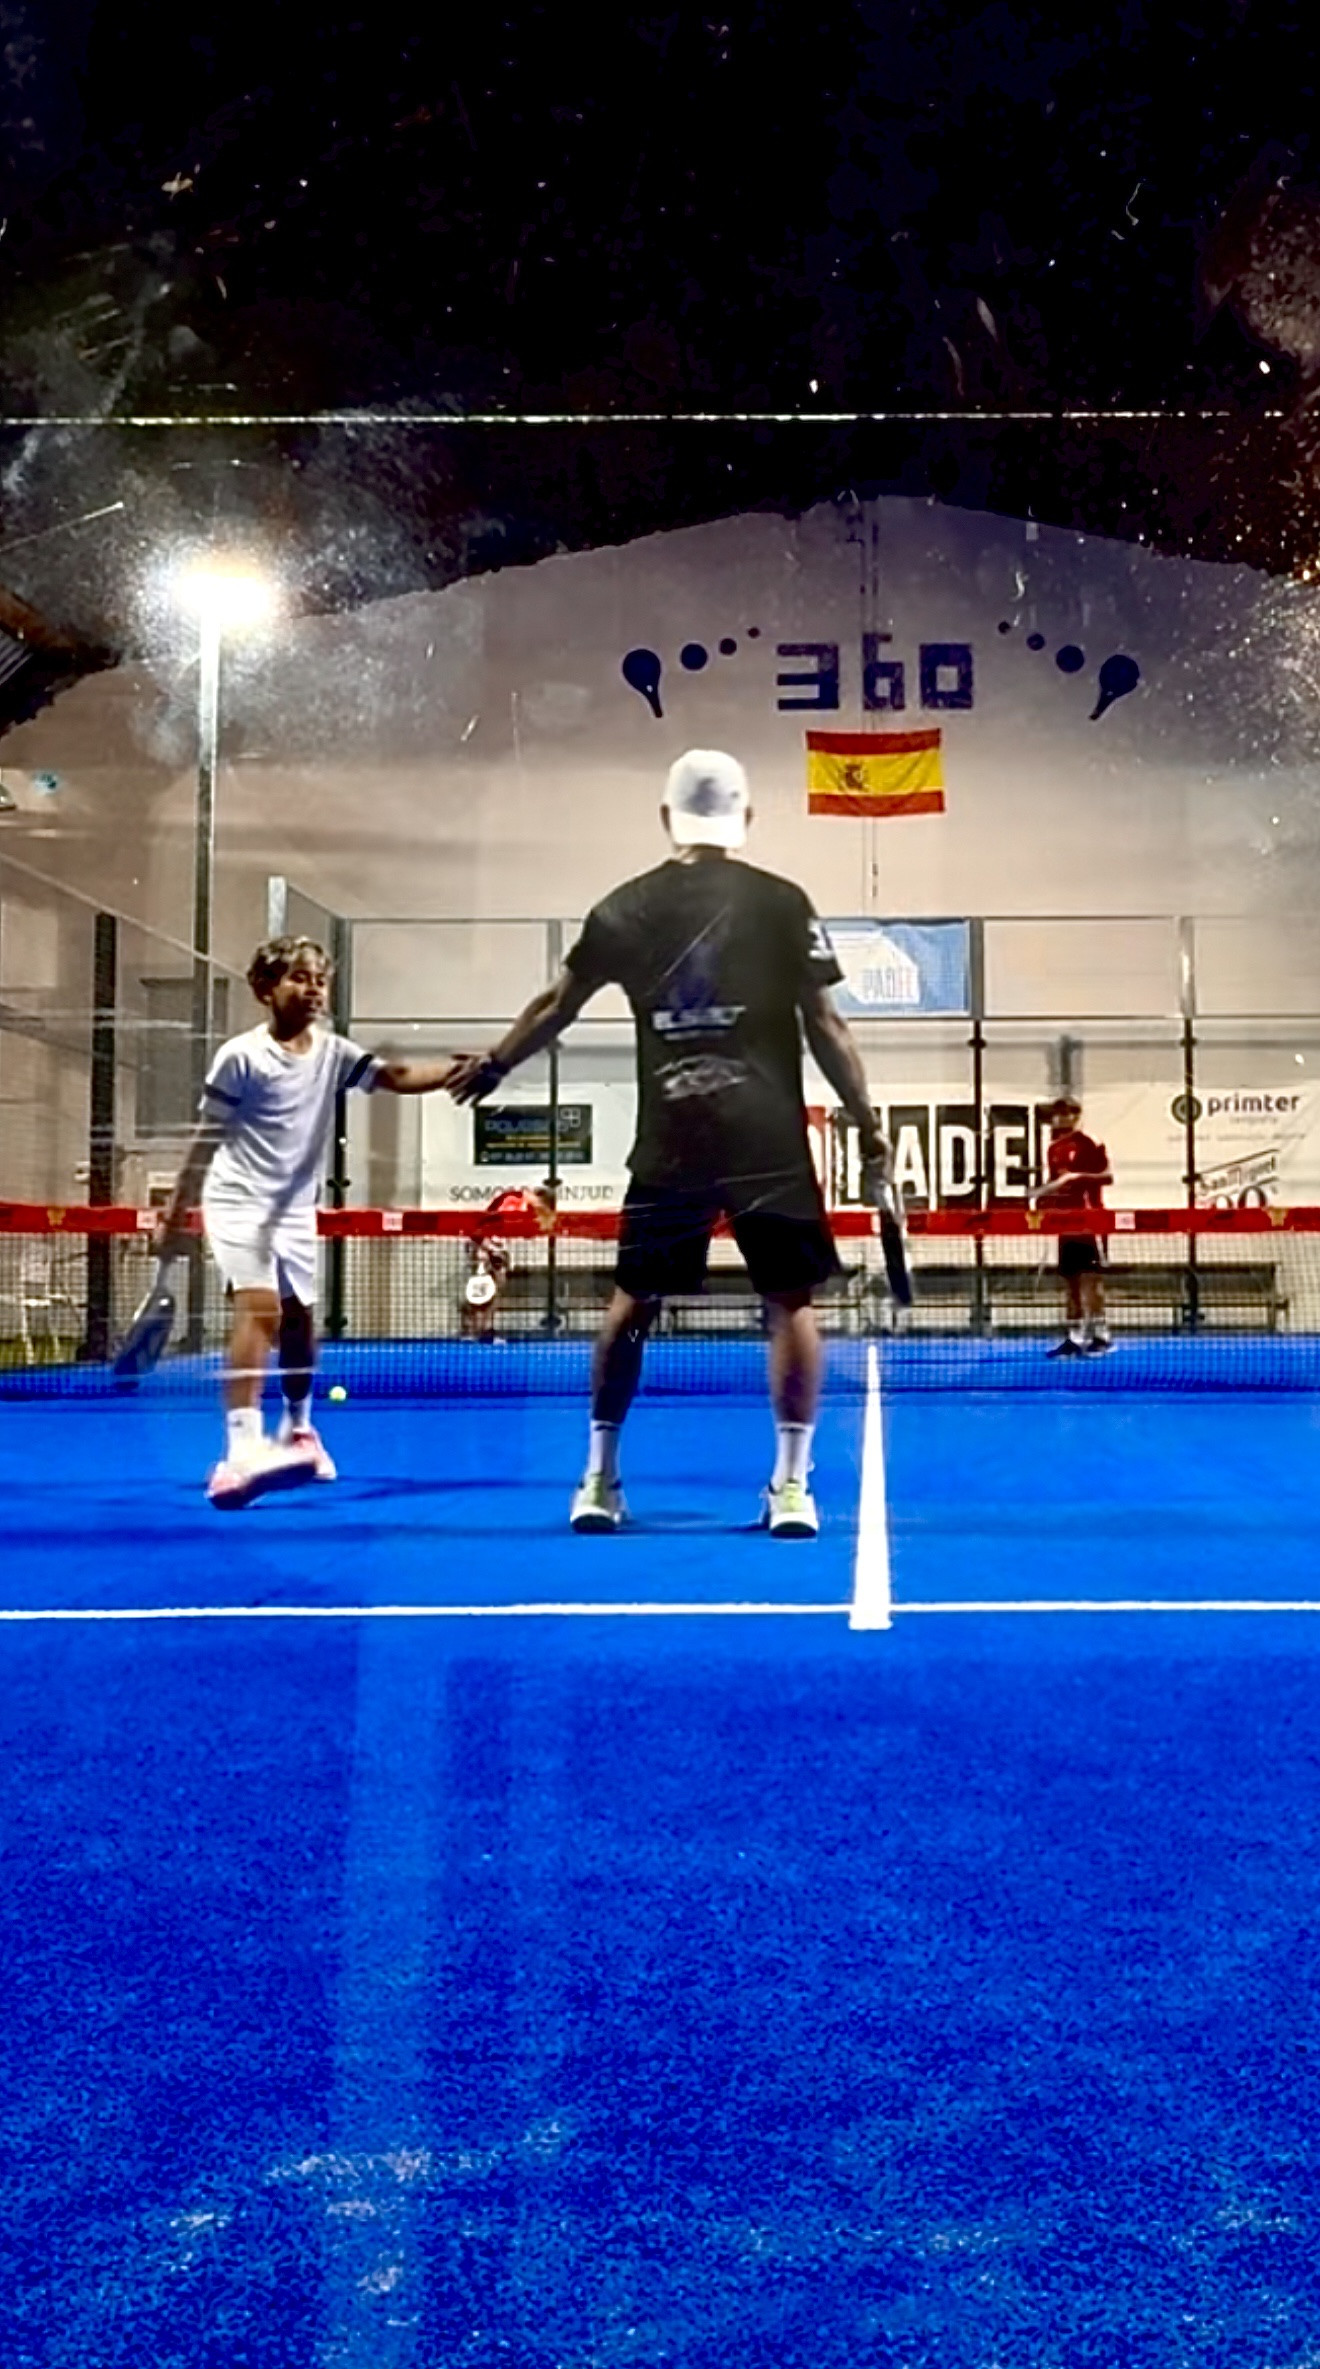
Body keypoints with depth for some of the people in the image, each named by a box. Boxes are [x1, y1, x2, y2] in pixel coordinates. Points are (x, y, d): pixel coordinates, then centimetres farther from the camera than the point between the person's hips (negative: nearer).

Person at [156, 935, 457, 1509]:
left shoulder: (332, 1053, -1)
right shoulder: (240, 1056, -13)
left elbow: (396, 1076, -13)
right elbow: (206, 1140, -9)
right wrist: (175, 1213, -9)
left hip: (295, 1208, 6)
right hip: (238, 1201, -6)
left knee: (300, 1316, 13)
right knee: (260, 1307, -24)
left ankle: (298, 1430, 37)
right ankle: (240, 1451, -31)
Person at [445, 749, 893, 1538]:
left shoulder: (626, 907, 7)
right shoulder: (783, 902, 0)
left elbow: (555, 1008, 18)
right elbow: (824, 1026, 0)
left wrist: (492, 1066, 34)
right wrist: (869, 1126, 7)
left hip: (670, 1145, 2)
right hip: (769, 1142, -2)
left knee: (634, 1299, 15)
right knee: (792, 1299, 7)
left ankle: (601, 1479, 20)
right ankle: (791, 1485, 4)